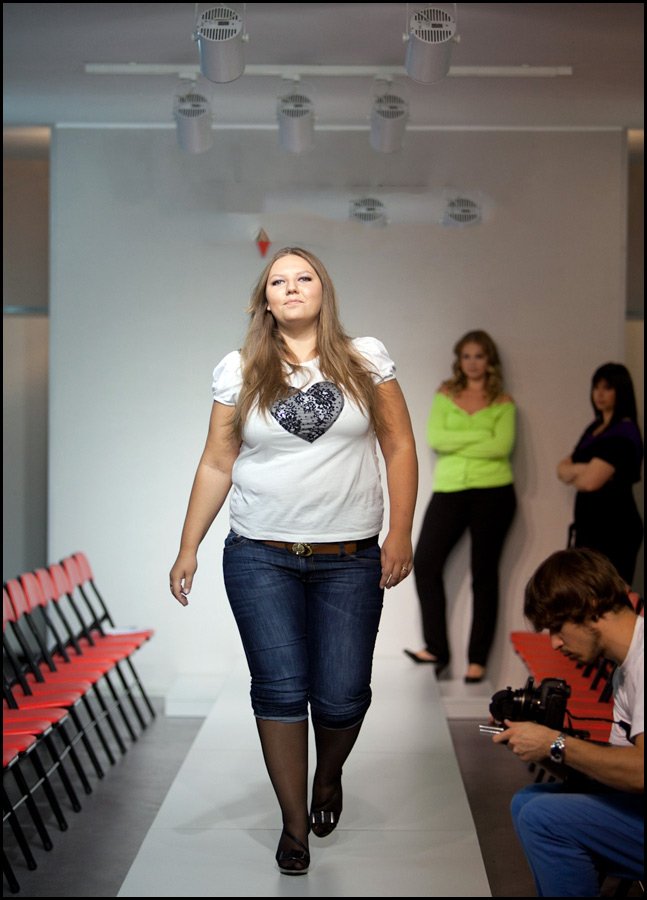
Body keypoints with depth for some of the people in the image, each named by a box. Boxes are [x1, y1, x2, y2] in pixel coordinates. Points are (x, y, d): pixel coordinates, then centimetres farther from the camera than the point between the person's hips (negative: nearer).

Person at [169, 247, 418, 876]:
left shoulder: (365, 358, 3)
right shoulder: (239, 370, 4)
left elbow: (398, 446, 4)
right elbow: (216, 464, 7)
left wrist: (400, 534, -2)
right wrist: (188, 549, 4)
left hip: (350, 560, 0)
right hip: (261, 558, 0)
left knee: (342, 695, 1)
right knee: (280, 688, -5)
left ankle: (328, 779, 34)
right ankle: (295, 824, 10)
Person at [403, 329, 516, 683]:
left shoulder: (503, 402, 5)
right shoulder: (445, 395, 10)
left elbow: (502, 446, -11)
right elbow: (435, 438, -5)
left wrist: (455, 443, -9)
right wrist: (481, 435, -11)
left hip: (493, 492, -2)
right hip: (449, 491, 2)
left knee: (484, 573, 3)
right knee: (425, 563, -4)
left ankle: (477, 659, 8)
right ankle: (437, 648, 8)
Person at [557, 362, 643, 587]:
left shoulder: (624, 432, -13)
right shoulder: (595, 427, 15)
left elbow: (590, 481, -21)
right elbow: (562, 468, 12)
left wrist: (572, 473, 2)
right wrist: (580, 469, -10)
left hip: (614, 527, -9)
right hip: (589, 524, 9)